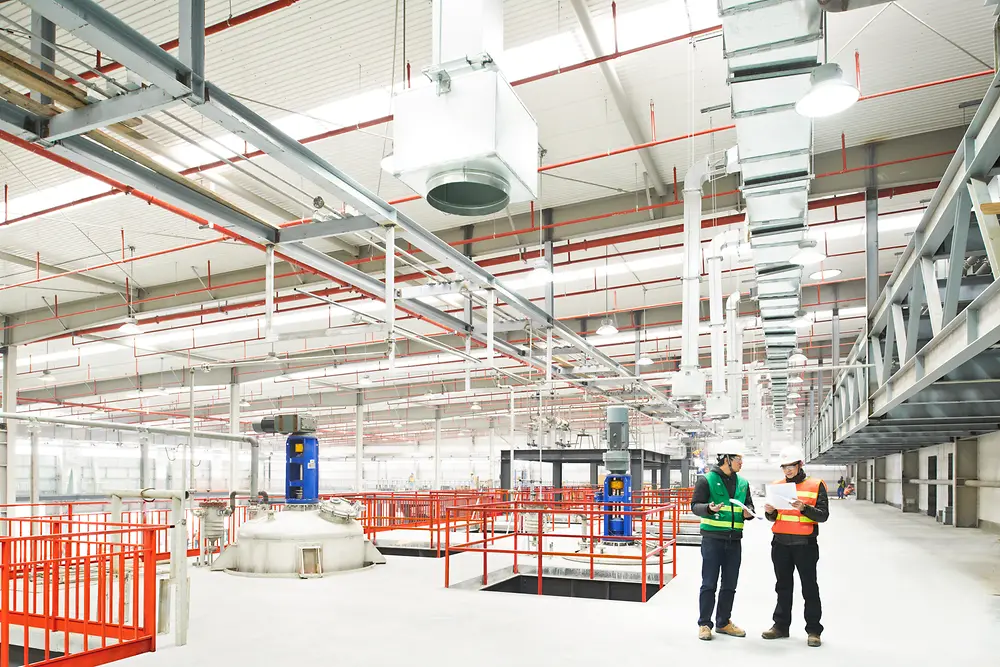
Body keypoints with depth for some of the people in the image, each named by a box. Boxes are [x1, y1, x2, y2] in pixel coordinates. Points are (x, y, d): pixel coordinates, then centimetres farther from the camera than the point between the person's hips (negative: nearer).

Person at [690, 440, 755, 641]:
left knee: (730, 585, 12)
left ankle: (723, 623, 25)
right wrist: (709, 509, -28)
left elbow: (749, 506, 18)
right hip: (712, 539, -6)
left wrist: (748, 513, -5)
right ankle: (704, 624, 9)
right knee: (709, 584, -1)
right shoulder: (707, 480, -6)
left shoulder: (742, 483, 12)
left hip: (734, 540, 6)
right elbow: (695, 505, -7)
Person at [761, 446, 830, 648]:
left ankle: (813, 630, 13)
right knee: (783, 586, 12)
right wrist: (770, 512, -9)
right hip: (780, 543, 4)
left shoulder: (816, 485, -3)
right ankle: (781, 626, 22)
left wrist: (804, 508, -24)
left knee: (809, 587, 3)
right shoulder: (777, 485, 9)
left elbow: (823, 515, -8)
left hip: (805, 544, -4)